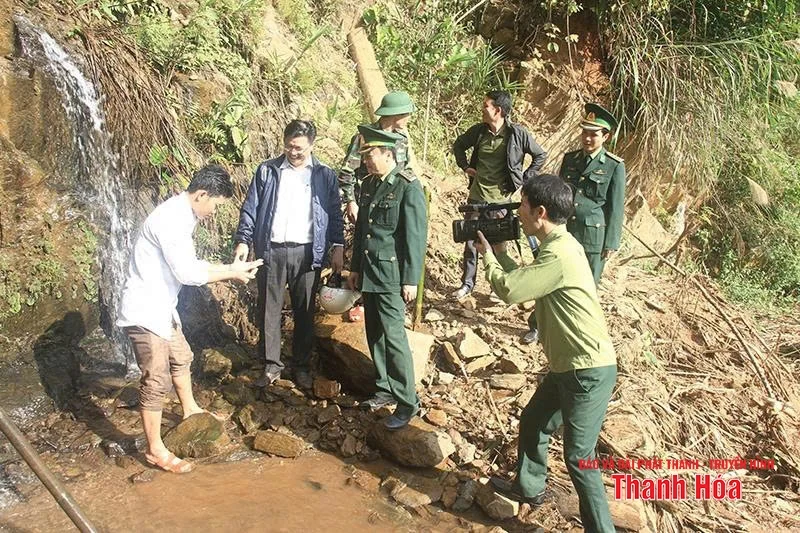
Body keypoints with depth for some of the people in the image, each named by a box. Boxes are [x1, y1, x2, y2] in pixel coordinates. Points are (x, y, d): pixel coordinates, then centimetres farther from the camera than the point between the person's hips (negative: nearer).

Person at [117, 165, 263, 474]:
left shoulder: (182, 216, 6)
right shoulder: (170, 219, -25)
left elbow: (188, 264, 14)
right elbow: (186, 273, -27)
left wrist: (229, 268, 4)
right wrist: (231, 273, -17)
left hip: (161, 308, 10)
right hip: (144, 311, -10)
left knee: (181, 357, 26)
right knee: (156, 380, -2)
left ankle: (190, 410, 48)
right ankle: (155, 450, 11)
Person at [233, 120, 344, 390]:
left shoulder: (325, 175, 4)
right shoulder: (267, 171, 5)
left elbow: (335, 214, 6)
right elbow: (250, 209, 4)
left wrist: (338, 247, -2)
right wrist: (243, 240, -6)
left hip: (307, 253, 0)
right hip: (271, 251, 1)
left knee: (305, 312, 8)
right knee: (269, 310, 6)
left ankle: (302, 366, 22)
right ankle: (271, 364, 21)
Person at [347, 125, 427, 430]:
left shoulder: (408, 187, -13)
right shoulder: (369, 184, 10)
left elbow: (416, 236, -14)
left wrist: (411, 280, -14)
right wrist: (355, 268, 18)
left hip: (391, 275, -7)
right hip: (368, 273, 8)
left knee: (393, 336, -6)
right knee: (374, 334, 13)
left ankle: (408, 402, 6)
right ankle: (386, 389, 28)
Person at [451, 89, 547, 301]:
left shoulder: (517, 134, -11)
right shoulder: (478, 130, -1)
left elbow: (541, 155, 1)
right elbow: (458, 145, 19)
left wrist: (524, 180, -2)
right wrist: (465, 166, 7)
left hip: (500, 199, -3)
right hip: (476, 196, 3)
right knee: (470, 241, 10)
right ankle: (467, 283, 25)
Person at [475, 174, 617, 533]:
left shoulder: (559, 255, -25)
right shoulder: (559, 245, 7)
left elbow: (509, 290, -22)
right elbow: (523, 277, 15)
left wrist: (487, 254, -6)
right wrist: (496, 250, 5)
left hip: (589, 371, -10)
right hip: (568, 366, 10)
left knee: (578, 457, -1)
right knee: (532, 422, 24)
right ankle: (528, 487, 46)